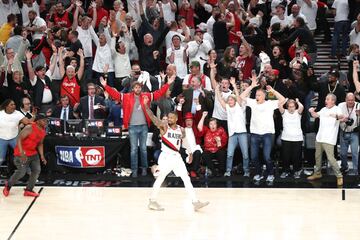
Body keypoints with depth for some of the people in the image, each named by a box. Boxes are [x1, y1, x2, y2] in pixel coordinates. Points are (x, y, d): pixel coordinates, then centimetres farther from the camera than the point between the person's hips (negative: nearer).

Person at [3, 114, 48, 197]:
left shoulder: (43, 131, 3)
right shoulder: (29, 128, -23)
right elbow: (19, 139, -25)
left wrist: (42, 155, 5)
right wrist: (22, 153, -32)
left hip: (33, 153, 8)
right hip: (22, 154, -8)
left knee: (37, 171, 1)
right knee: (21, 172, -9)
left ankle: (28, 190, 12)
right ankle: (8, 186, 16)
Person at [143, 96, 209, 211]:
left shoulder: (181, 130, 7)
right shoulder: (164, 127, -8)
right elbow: (152, 117, -20)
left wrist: (189, 152, 12)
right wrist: (146, 105, -32)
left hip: (177, 157, 5)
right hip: (166, 157, -5)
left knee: (186, 179, 3)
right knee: (160, 179, 0)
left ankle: (196, 202, 4)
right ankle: (152, 201, 13)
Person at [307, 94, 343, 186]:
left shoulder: (337, 109, -9)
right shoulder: (324, 109, 13)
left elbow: (341, 116, -29)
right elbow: (315, 115, 21)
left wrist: (337, 116, -53)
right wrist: (312, 112, -2)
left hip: (329, 139, -8)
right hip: (319, 137, 8)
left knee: (330, 158, -14)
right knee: (318, 156, 17)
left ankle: (339, 176, -5)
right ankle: (317, 173, 32)